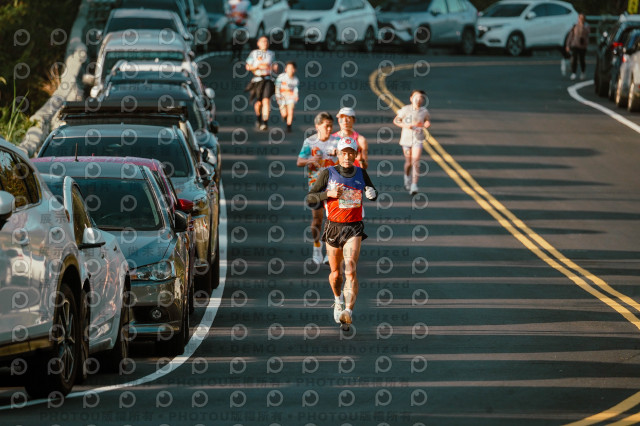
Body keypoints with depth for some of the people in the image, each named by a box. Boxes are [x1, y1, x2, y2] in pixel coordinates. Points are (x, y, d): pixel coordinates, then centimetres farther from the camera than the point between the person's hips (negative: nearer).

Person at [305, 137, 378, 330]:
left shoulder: (361, 173, 4)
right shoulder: (328, 173, -3)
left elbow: (372, 194, 20)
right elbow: (310, 198, -2)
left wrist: (372, 193, -4)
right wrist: (328, 194, -19)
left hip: (354, 228, 0)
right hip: (333, 227, 0)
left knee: (350, 270, -17)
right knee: (336, 273, 10)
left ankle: (348, 312, -26)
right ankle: (338, 300, 42)